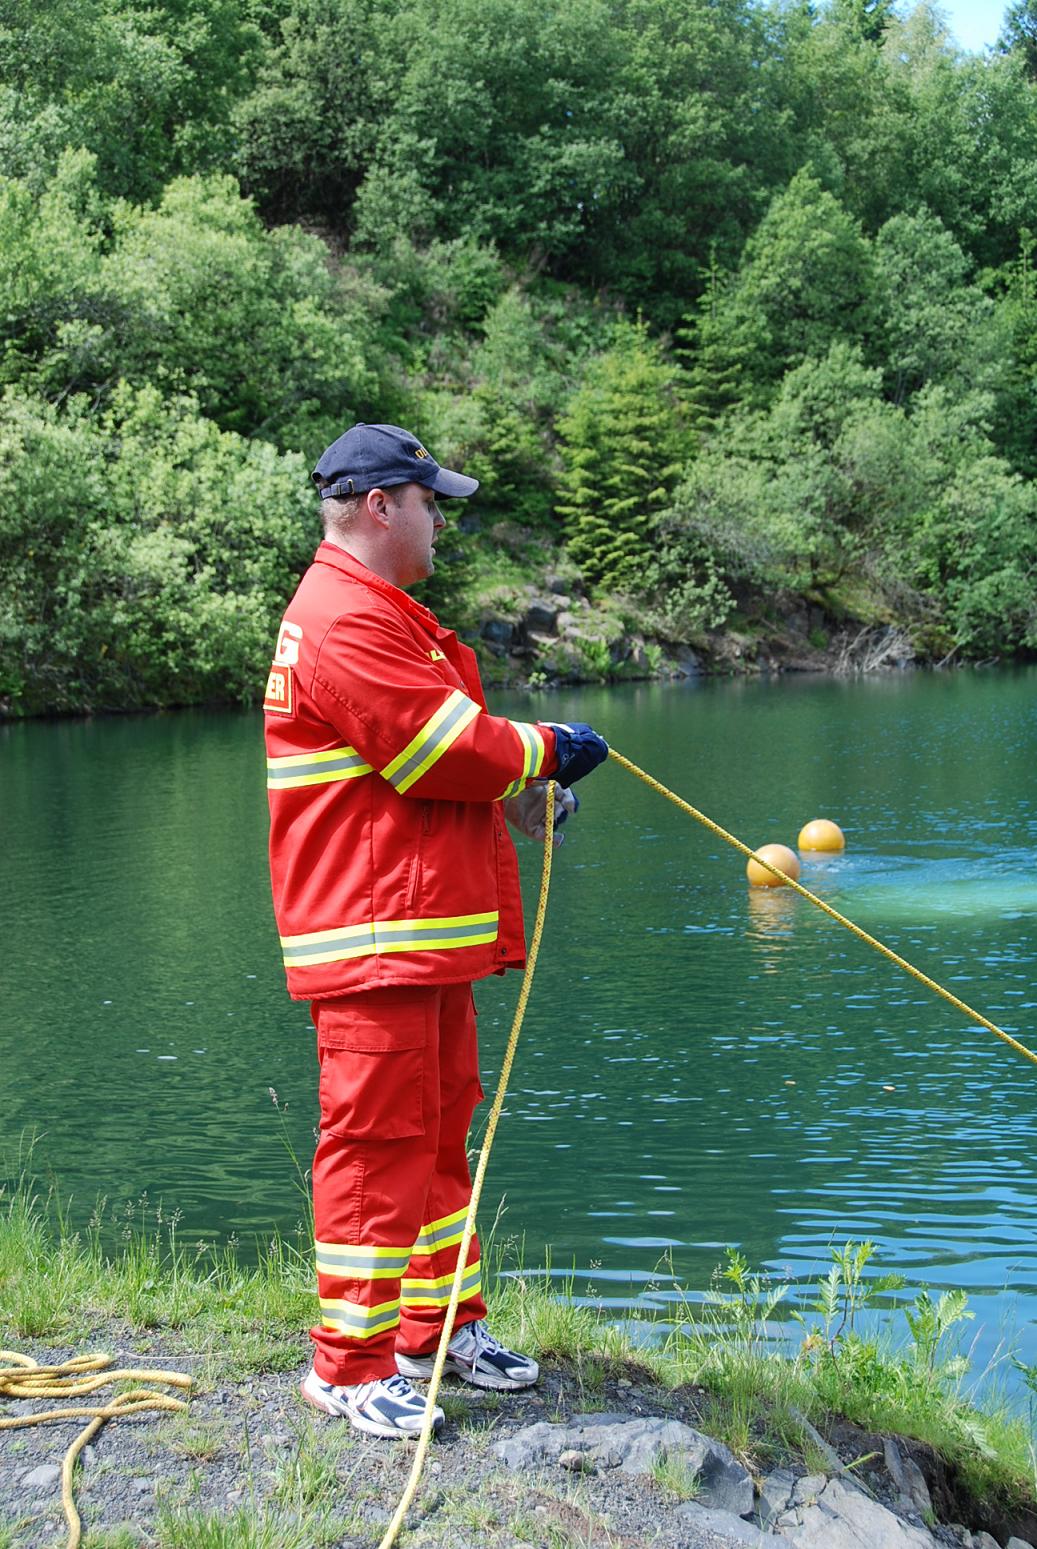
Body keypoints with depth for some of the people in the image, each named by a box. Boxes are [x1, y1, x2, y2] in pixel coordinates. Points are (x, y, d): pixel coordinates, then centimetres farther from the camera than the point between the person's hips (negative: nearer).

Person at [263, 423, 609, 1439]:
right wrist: (547, 748, -2)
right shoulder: (345, 623, -16)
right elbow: (450, 751, -19)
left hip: (429, 931, 11)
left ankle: (441, 1324, 29)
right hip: (373, 936, -11)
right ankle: (351, 1363, 5)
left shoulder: (379, 616, 21)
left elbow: (449, 754, 23)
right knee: (376, 1139, -5)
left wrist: (526, 781, 7)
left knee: (438, 1130, 17)